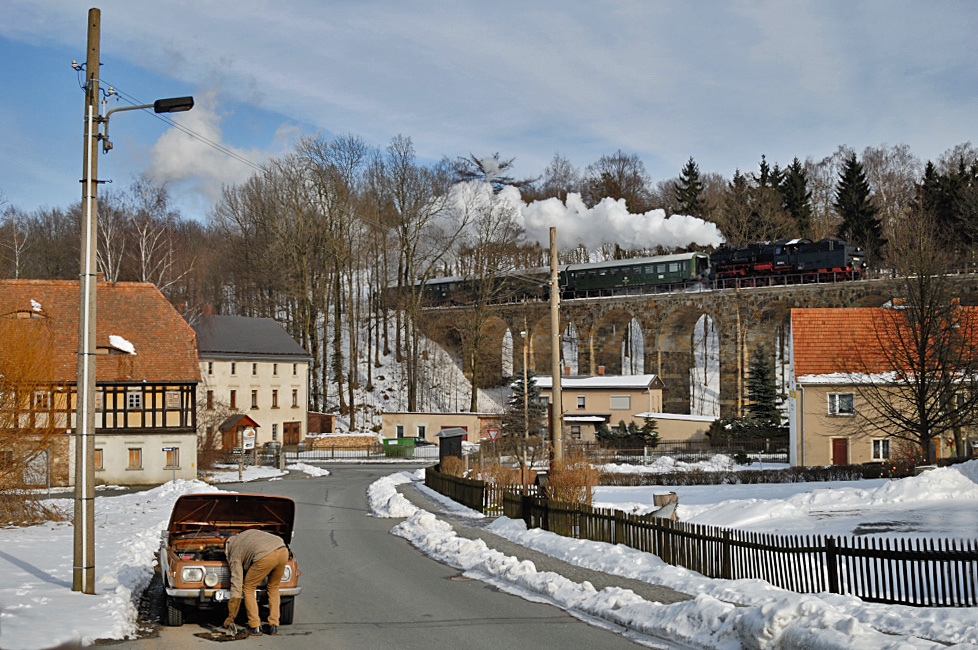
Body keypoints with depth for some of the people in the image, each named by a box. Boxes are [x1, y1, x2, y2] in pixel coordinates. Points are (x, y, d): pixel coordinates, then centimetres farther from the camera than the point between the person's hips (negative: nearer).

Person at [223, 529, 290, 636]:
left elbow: (236, 585, 14)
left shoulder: (234, 554, 19)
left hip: (266, 556, -6)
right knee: (273, 587, 27)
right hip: (283, 550, 6)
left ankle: (255, 627, 14)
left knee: (248, 588, 17)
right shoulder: (247, 533, 37)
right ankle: (274, 626, 23)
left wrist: (230, 618, 18)